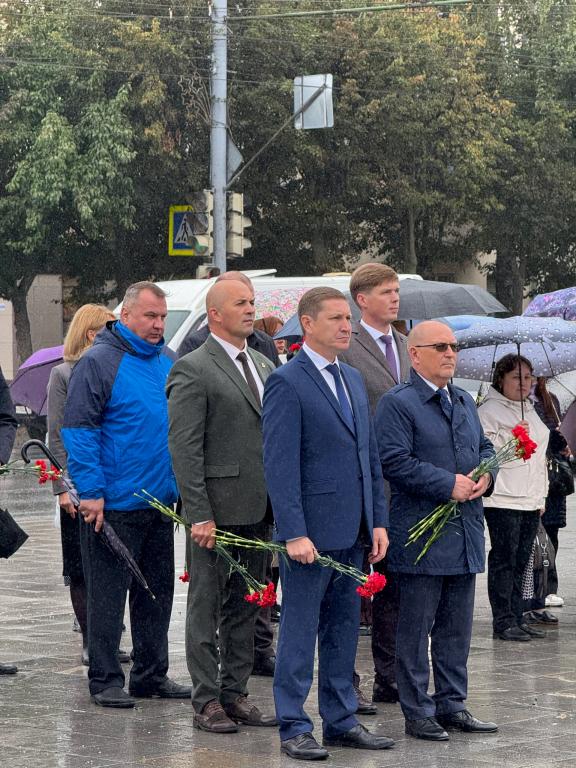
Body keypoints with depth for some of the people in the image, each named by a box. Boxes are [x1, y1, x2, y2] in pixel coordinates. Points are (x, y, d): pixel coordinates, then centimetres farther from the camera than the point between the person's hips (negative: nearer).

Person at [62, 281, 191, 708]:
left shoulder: (167, 361, 11)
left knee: (158, 590, 12)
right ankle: (105, 680, 7)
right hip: (114, 504, -7)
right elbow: (78, 429, -13)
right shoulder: (98, 362, -10)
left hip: (160, 499, 7)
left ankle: (151, 674, 22)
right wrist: (91, 491, -18)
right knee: (108, 593, 0)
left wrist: (181, 484, 15)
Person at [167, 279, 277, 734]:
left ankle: (236, 693, 20)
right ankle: (207, 701, 5)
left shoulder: (264, 367, 14)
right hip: (218, 507, -7)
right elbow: (185, 448, -13)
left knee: (246, 606, 12)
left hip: (258, 508, 7)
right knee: (207, 606, 1)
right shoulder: (193, 371, -9)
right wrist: (199, 515, -18)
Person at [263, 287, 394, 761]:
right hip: (311, 531, -7)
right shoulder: (287, 383, -10)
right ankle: (294, 729, 4)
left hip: (352, 533, 8)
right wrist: (294, 533, -20)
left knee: (343, 629, 12)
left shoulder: (353, 380, 15)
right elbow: (280, 465, -15)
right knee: (300, 630, -1)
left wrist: (379, 520, 10)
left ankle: (341, 721, 20)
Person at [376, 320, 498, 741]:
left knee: (457, 627, 12)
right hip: (421, 536, -8)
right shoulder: (397, 403, -8)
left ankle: (453, 704, 21)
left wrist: (485, 477, 1)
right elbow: (395, 461, -17)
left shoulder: (465, 402, 17)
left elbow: (485, 447, 24)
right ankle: (418, 712, 5)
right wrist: (449, 485, -19)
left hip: (466, 534, 8)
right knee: (416, 628, -1)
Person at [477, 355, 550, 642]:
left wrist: (542, 495, 23)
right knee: (504, 560, -7)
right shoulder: (489, 411, -5)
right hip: (502, 498, -8)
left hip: (531, 500, 8)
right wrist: (511, 438, -19)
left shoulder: (531, 411, 21)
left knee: (520, 562, 9)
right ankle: (503, 621, -5)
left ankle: (517, 617, 13)